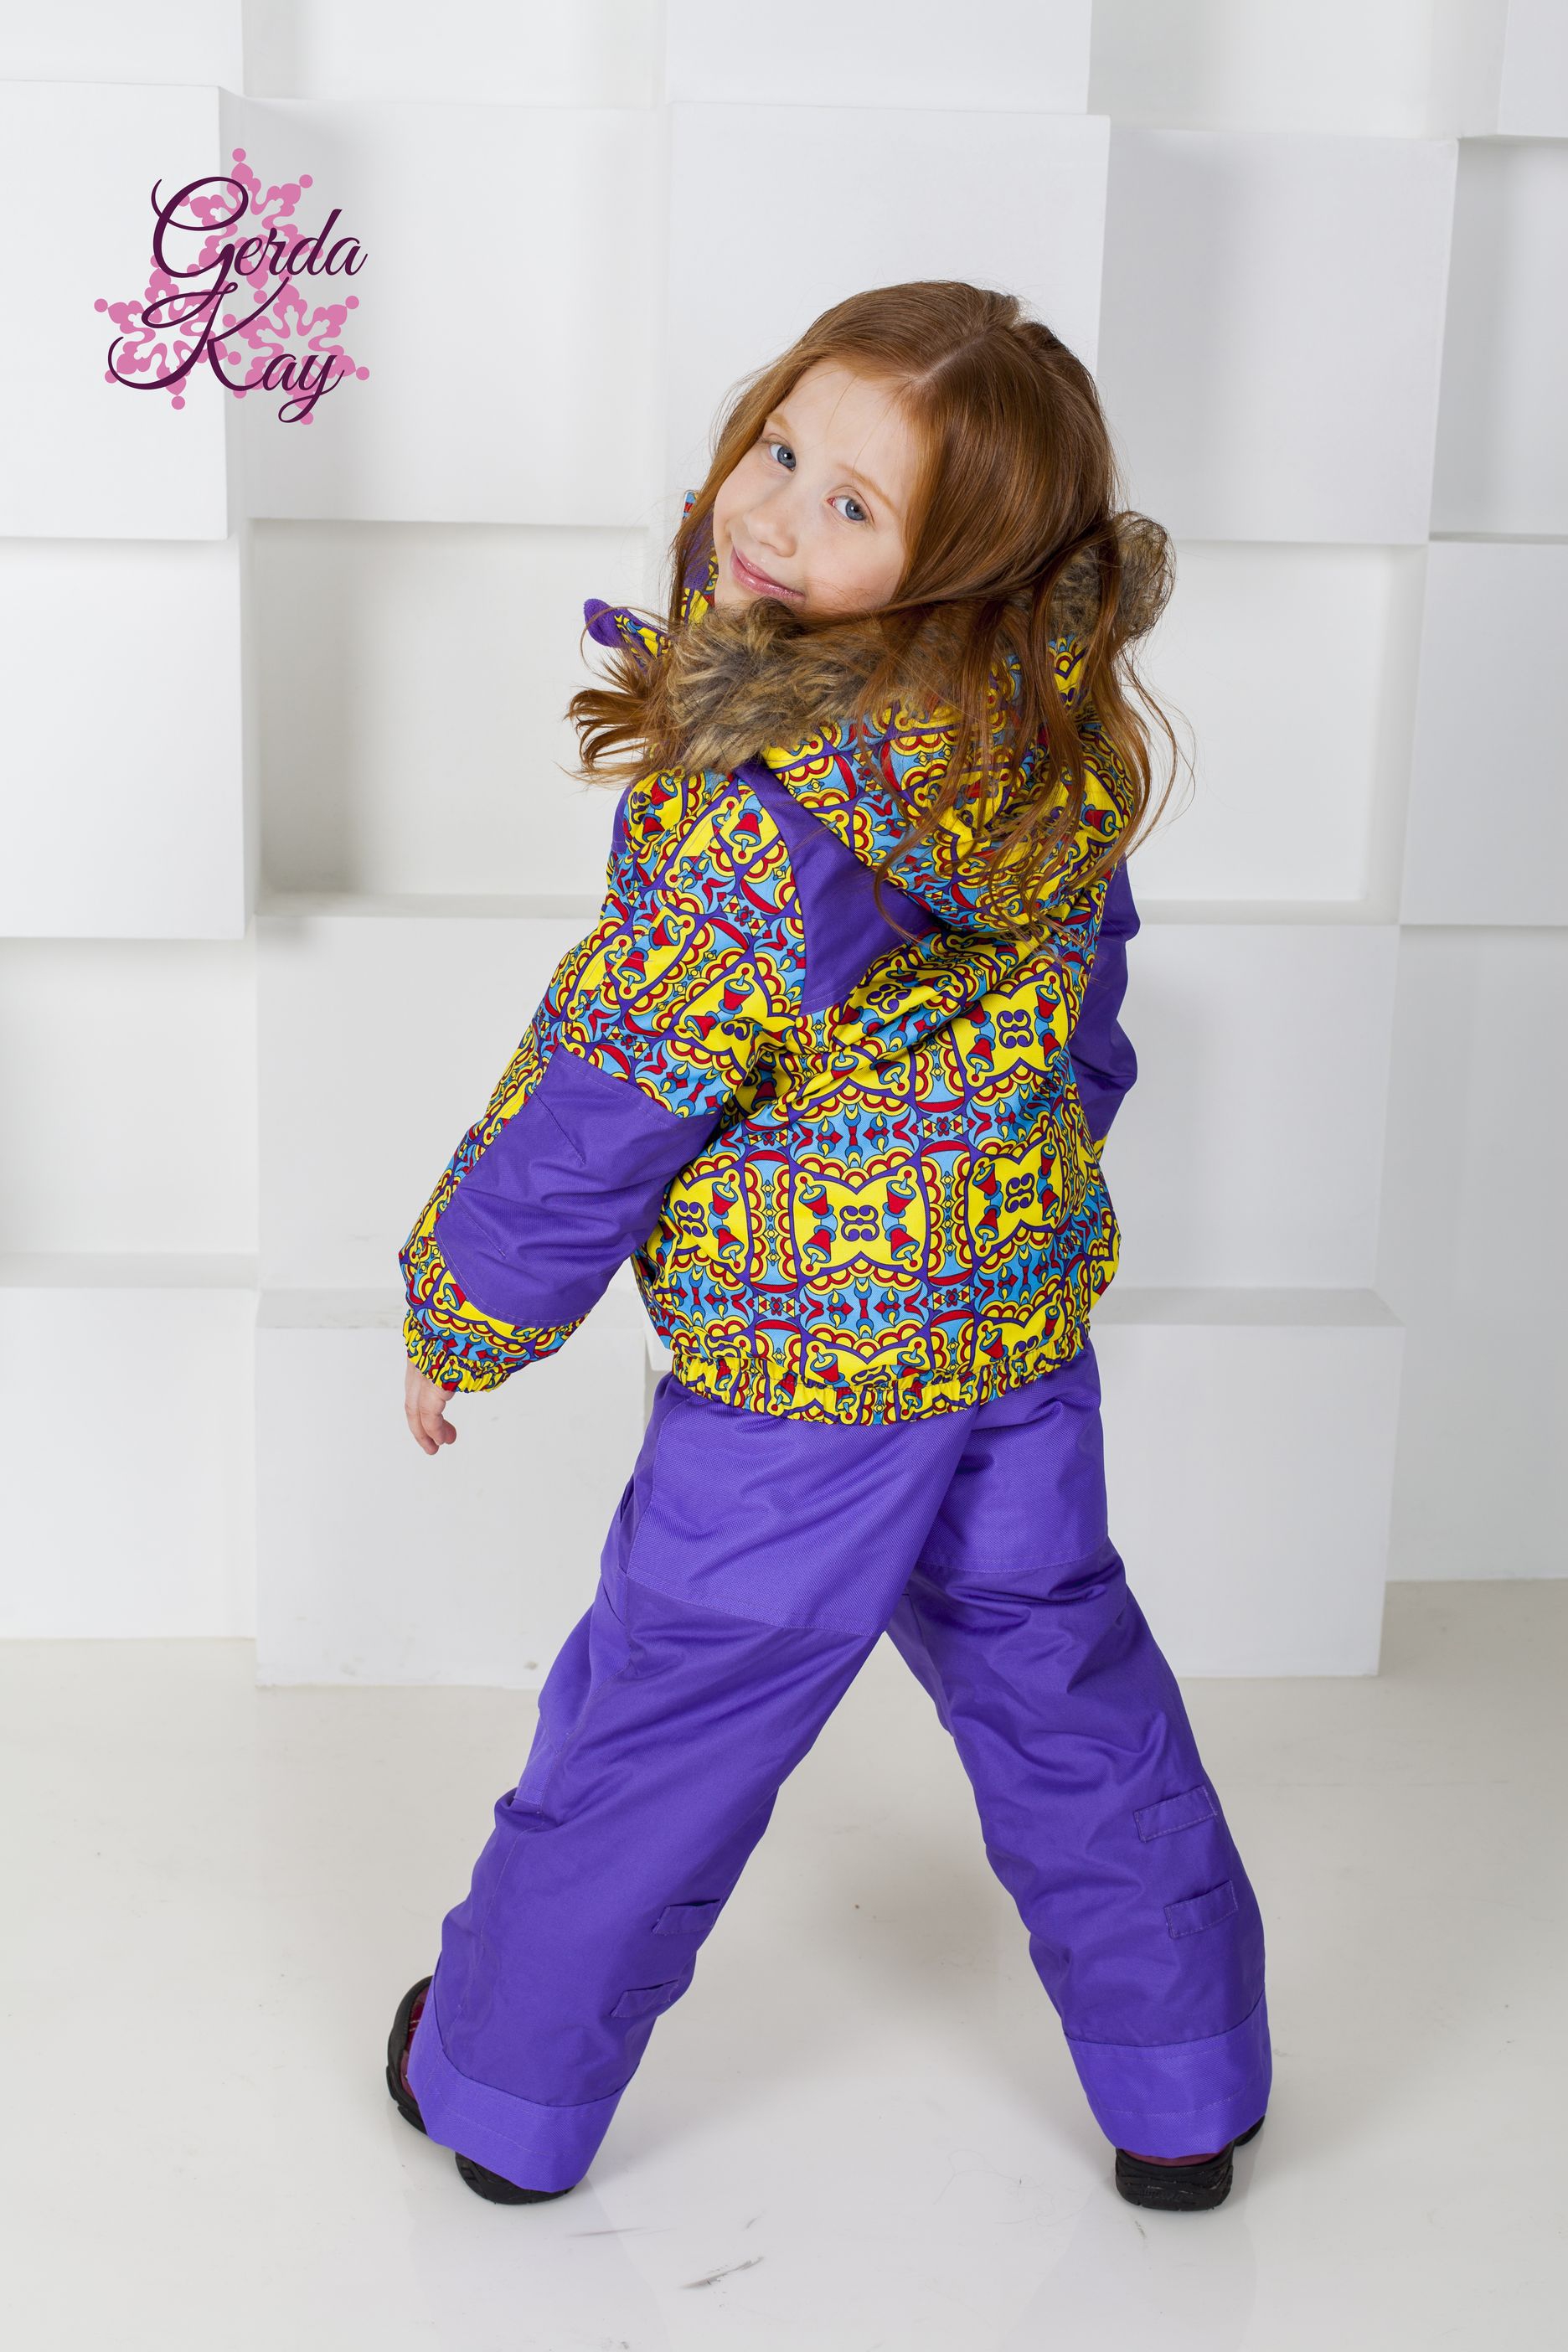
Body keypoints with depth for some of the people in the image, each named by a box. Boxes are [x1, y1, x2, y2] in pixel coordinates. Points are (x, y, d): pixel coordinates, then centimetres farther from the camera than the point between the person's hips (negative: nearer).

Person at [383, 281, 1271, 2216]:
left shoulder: (754, 820, -28)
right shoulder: (1054, 739, -6)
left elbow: (598, 1107, -19)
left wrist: (453, 1316, -2)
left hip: (801, 1366, -6)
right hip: (1030, 1305, 6)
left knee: (655, 1728, 13)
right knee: (1062, 1684, 22)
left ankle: (502, 2090, 35)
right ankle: (1183, 2099, 36)